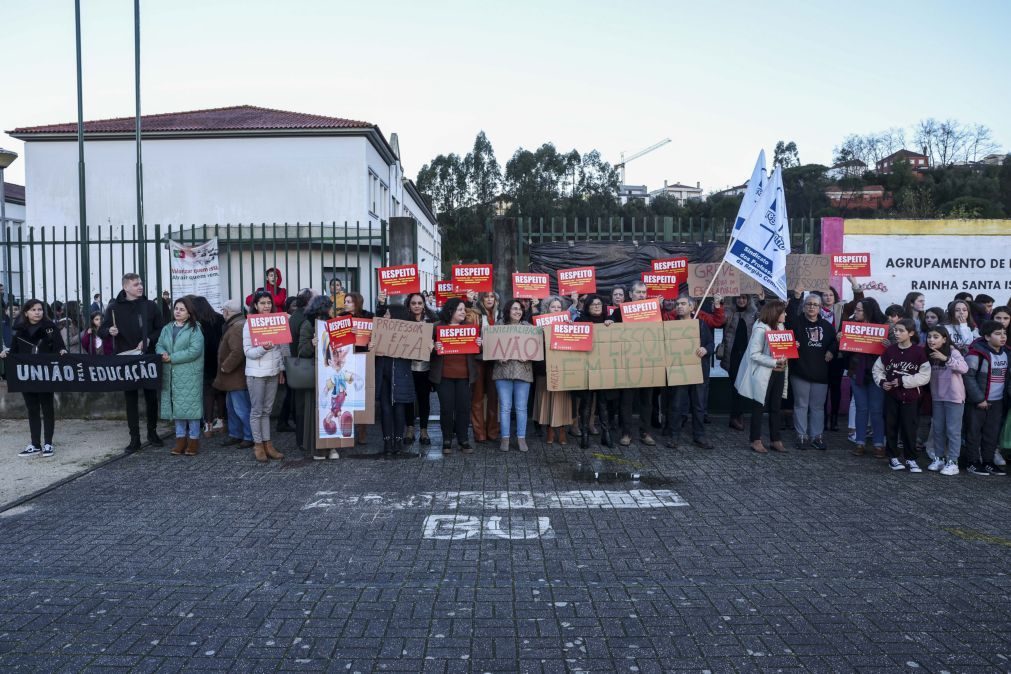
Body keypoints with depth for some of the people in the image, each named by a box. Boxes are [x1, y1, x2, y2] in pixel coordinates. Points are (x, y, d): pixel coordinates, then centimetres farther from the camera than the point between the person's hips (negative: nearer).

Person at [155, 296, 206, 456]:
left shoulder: (194, 329, -4)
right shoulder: (167, 329, 16)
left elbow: (194, 350, -15)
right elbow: (159, 345, 11)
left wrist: (172, 358, -15)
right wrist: (163, 354, -13)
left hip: (189, 375, -6)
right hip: (171, 375, 6)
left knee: (190, 405, -3)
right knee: (176, 406, 10)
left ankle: (193, 439, 6)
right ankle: (180, 437, 19)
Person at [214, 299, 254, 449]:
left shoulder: (236, 327, -21)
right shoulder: (236, 325, 15)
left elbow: (237, 352, -31)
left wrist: (225, 367, -20)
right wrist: (226, 368, 18)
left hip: (237, 377, -11)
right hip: (234, 377, 11)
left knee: (241, 409, -5)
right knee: (231, 406, 19)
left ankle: (250, 437, 3)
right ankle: (235, 435, 29)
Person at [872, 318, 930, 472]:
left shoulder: (919, 352, -7)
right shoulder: (889, 350, 2)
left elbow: (924, 376, -10)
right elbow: (877, 369, 10)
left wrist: (902, 381, -15)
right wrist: (882, 381, -7)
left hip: (910, 397, -3)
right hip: (891, 396, 3)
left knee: (909, 428, 0)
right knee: (891, 427, 6)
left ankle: (911, 459, 11)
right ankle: (893, 457, 17)